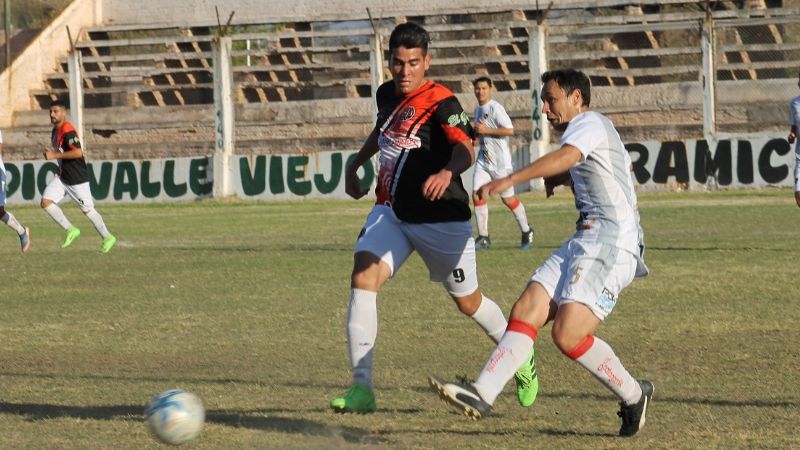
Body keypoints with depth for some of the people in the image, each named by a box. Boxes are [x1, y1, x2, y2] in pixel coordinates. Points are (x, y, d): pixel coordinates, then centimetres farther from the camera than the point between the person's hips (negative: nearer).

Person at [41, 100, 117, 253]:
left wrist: (55, 155, -26)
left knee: (87, 209, 1)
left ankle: (107, 237, 18)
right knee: (46, 202, -6)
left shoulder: (67, 130, -19)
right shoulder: (55, 131, 10)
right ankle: (70, 230, 3)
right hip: (62, 176, 9)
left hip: (77, 178, -9)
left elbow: (78, 152, -29)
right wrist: (51, 153, 11)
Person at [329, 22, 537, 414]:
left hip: (440, 219, -5)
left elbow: (465, 149, -35)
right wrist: (355, 165, 27)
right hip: (391, 212, 5)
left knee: (468, 302, 10)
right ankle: (361, 388, -22)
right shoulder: (387, 95, 5)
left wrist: (447, 172, -55)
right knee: (362, 275, -20)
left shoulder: (441, 102, -17)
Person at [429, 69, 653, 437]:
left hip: (611, 242, -10)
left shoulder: (589, 124, -6)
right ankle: (482, 395, -14)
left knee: (567, 335, -18)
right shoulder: (591, 131, 25)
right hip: (586, 240, 10)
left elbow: (565, 157, -29)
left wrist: (509, 181, -42)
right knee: (526, 310, -5)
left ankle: (633, 395, 1)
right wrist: (560, 178, 33)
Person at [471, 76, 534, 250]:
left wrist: (486, 130, -21)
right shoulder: (478, 110, 13)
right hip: (483, 159, 7)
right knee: (477, 194, -6)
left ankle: (526, 232, 21)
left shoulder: (495, 108, -13)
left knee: (508, 198, 2)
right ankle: (483, 237, 0)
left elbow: (510, 130, -20)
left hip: (500, 160, -7)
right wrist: (475, 133, 5)